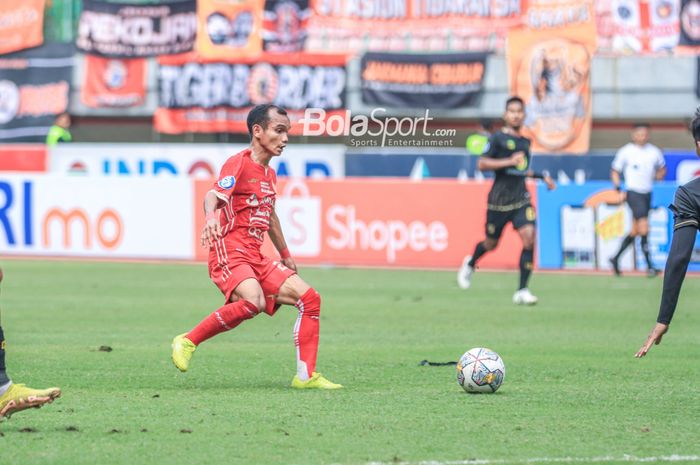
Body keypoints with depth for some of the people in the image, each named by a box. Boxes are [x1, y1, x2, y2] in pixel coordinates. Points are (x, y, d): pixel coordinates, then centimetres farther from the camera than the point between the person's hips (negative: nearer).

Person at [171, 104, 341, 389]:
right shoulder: (239, 163, -7)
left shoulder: (269, 174, 20)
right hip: (229, 251, -9)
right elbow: (213, 196, -23)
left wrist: (285, 255, 45)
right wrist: (211, 217, -46)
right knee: (253, 302, -35)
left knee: (309, 299, 1)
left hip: (255, 258, 9)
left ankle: (306, 376, 3)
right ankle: (188, 342, -21)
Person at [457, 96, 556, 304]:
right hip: (499, 199, -4)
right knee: (491, 243, 9)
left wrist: (542, 176, 24)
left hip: (521, 198, 4)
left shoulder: (525, 142, 15)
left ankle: (522, 291, -14)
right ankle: (470, 263, 45)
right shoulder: (498, 138, -5)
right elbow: (482, 163, -15)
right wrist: (509, 162, -21)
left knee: (529, 236, -17)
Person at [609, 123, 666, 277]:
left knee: (635, 231, 8)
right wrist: (619, 190, -6)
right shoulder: (625, 152, -5)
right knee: (644, 227, -15)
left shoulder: (654, 152, 6)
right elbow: (615, 171, 4)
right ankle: (649, 266, -13)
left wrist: (659, 175, 0)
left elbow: (662, 168, 22)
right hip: (633, 193, -5)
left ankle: (616, 258, 23)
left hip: (647, 193, 5)